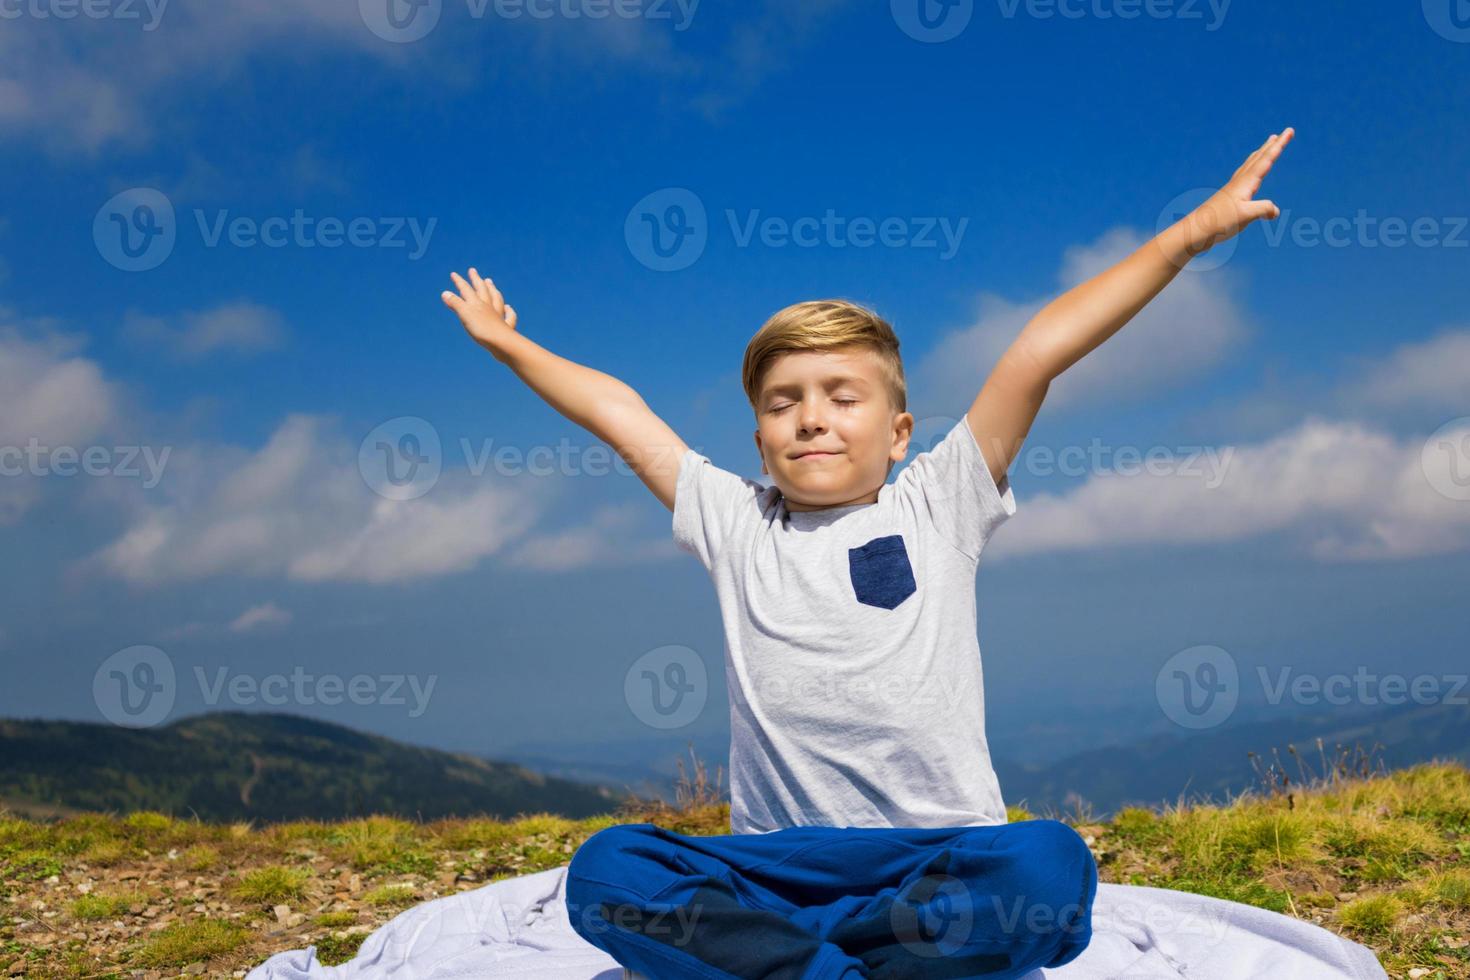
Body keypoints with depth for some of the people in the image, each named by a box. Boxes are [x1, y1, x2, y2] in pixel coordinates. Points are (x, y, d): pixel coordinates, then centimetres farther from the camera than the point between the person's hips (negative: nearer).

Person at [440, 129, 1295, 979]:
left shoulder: (936, 509, 10)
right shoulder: (736, 525, 16)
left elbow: (1037, 352, 6)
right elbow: (616, 411, 22)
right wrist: (508, 344, 29)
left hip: (938, 856, -1)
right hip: (774, 861, 2)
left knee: (1048, 866, -35)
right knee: (605, 870, -25)